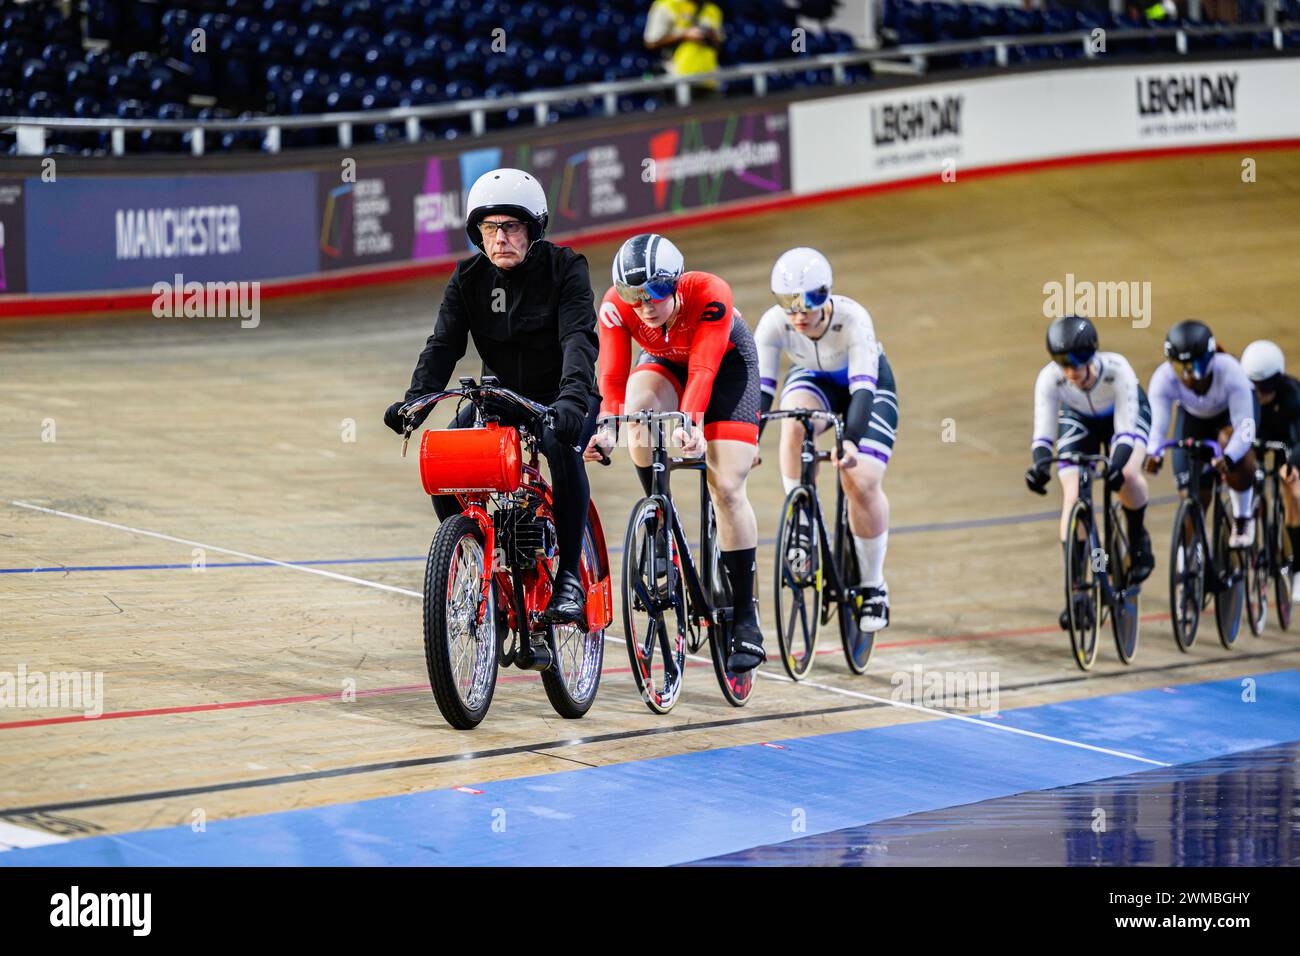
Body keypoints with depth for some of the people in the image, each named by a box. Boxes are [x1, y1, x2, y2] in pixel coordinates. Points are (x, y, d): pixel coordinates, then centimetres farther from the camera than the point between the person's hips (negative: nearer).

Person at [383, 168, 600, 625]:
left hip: (561, 399, -4)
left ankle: (569, 576, -26)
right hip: (500, 399, 4)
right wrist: (415, 399, -31)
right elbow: (444, 343, -12)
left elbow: (579, 337, -28)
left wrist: (572, 397, -47)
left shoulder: (564, 269, -14)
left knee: (562, 448, -37)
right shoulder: (468, 278, -3)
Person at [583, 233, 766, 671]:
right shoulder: (616, 307, -28)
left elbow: (702, 372, -41)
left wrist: (691, 422, -56)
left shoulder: (710, 294, -37)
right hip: (665, 362, 3)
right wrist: (607, 427, -47)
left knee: (727, 489, -15)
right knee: (637, 407, -35)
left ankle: (746, 621, -8)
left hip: (727, 361, -3)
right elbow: (612, 378, -29)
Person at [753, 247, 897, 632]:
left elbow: (862, 388, -44)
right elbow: (759, 387, -30)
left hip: (866, 385, -2)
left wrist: (851, 440, -59)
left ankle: (873, 586, 0)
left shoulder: (852, 320, -37)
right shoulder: (774, 323, -29)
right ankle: (801, 526, -22)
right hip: (813, 381, 2)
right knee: (794, 422, -35)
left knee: (862, 481, -19)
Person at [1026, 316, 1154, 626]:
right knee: (1073, 497, -14)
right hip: (1078, 418, 2)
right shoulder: (1049, 378, -34)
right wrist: (1040, 464, -56)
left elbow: (1125, 429, -42)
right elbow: (1043, 432, -35)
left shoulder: (1117, 370, -39)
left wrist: (1117, 465, -60)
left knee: (1126, 475, -31)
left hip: (1126, 413, -2)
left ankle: (1138, 541, 0)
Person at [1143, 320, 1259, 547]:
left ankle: (1242, 518, -10)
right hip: (1193, 416, 3)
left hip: (1233, 408, -3)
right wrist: (1153, 454, -62)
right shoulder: (1163, 379, -35)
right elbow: (1157, 426, -39)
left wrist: (1227, 458, -62)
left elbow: (1244, 427, -43)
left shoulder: (1229, 372, -41)